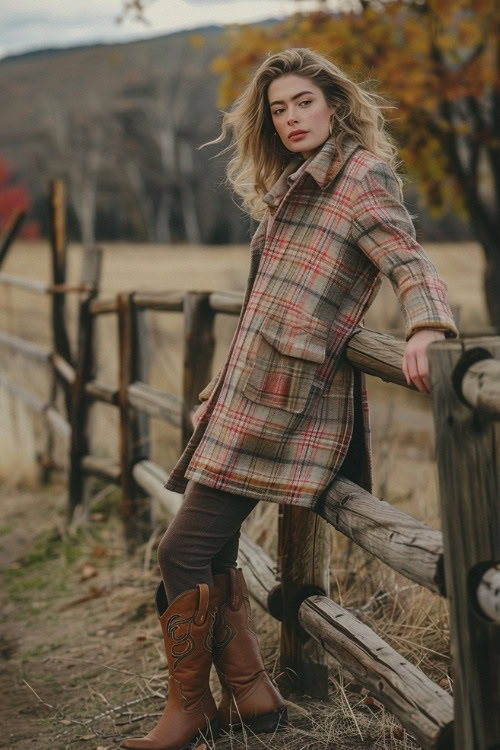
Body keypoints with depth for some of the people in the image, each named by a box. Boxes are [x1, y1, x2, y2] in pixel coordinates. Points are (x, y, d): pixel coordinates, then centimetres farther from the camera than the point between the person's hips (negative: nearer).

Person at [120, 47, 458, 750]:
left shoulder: (363, 176, -5)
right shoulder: (295, 185, 21)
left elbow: (408, 262, -17)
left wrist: (425, 329, -37)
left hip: (285, 395, -9)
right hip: (249, 389, 9)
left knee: (185, 551, -7)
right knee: (209, 547, 9)